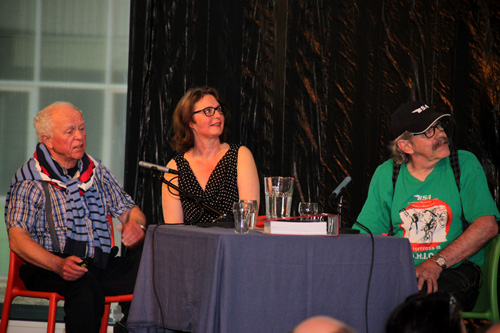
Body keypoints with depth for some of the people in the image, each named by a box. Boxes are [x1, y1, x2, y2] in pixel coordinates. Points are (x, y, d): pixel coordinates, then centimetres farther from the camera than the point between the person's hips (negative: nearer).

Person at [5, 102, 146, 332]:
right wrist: (59, 265, -26)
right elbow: (17, 239, -9)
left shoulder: (96, 172, 19)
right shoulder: (30, 180, 0)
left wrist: (135, 224, -2)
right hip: (49, 268, -5)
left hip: (102, 265, 5)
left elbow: (128, 209, 25)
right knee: (87, 288, -39)